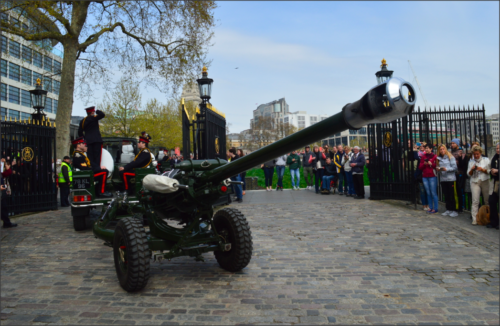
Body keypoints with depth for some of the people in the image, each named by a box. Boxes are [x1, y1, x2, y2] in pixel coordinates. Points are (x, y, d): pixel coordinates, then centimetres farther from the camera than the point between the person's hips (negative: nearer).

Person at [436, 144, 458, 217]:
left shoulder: (451, 157, -4)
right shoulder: (439, 158, 10)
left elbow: (454, 167, -9)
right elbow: (437, 167, 17)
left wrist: (446, 169, -21)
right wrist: (437, 168, -4)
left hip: (450, 178, -5)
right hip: (443, 179, 5)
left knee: (452, 195, -2)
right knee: (446, 195, 10)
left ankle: (454, 210, 4)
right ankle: (448, 209, 19)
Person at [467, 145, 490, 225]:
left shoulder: (486, 160, 6)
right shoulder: (471, 161, 9)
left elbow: (489, 171, 3)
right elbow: (469, 174, 8)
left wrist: (482, 169, -13)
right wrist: (472, 169, -11)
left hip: (485, 182, 0)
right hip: (475, 182, 0)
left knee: (487, 200, 5)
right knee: (475, 201, -6)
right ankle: (474, 218, -7)